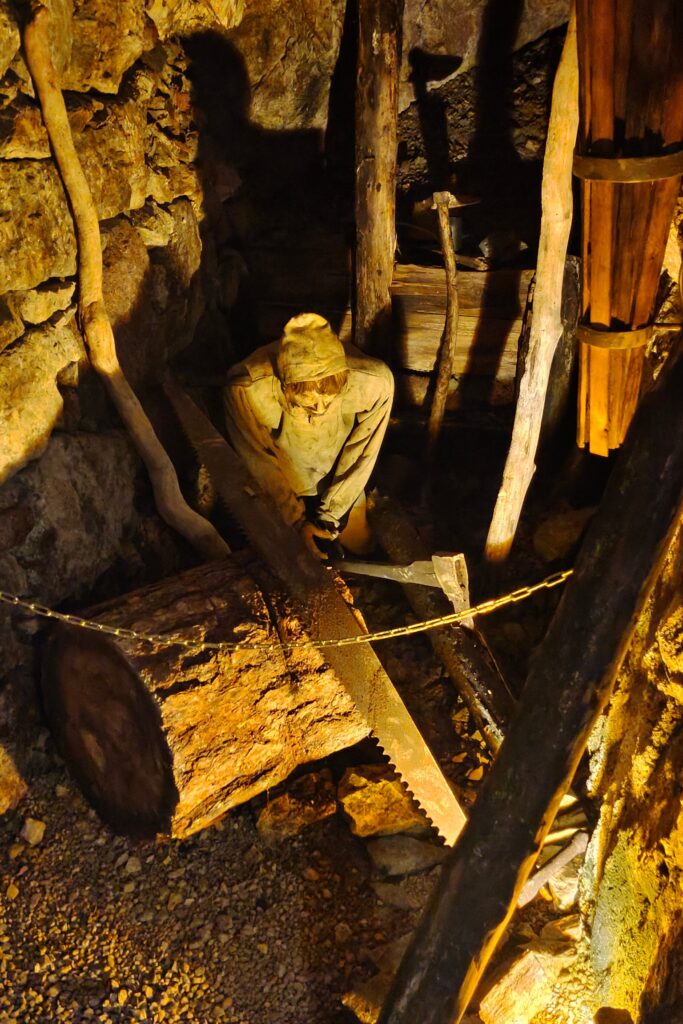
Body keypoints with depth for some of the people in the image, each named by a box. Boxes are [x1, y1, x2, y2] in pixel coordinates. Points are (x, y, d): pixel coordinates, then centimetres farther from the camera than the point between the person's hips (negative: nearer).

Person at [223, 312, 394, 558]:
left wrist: (331, 514, -14)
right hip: (282, 481, -1)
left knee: (360, 547, 18)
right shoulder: (245, 390, -40)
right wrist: (297, 520, -18)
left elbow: (361, 455, -20)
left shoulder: (376, 382, -38)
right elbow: (261, 463, -21)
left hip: (340, 481, 2)